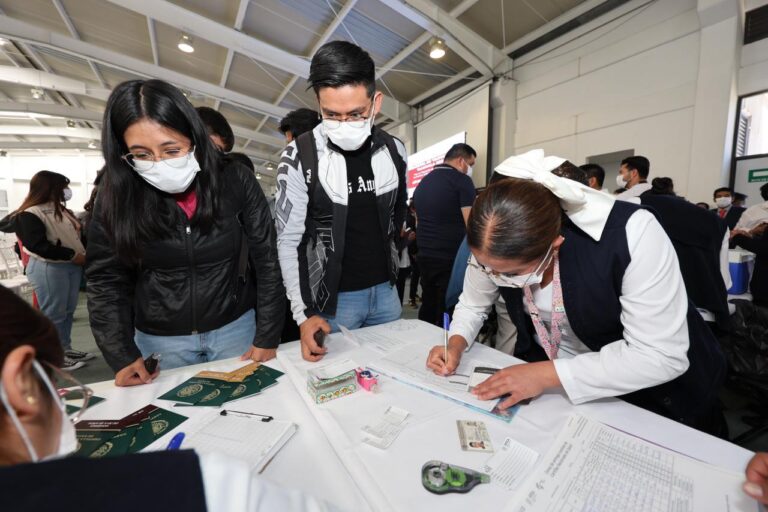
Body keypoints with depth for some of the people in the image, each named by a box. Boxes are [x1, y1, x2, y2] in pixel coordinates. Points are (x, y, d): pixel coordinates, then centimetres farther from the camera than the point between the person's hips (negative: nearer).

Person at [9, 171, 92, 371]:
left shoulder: (62, 210, 14)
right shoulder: (29, 215, -11)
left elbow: (78, 234, 17)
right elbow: (39, 246, -20)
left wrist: (84, 254, 1)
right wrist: (73, 255, -19)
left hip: (72, 266, 8)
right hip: (48, 268, -8)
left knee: (68, 311, 14)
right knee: (53, 314, 0)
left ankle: (65, 348, 26)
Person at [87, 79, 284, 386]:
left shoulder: (236, 182, -14)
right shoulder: (117, 194, -9)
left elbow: (266, 260, -11)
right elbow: (106, 281, -1)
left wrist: (267, 337, -10)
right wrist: (123, 355, -10)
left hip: (236, 327, 0)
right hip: (159, 339, 1)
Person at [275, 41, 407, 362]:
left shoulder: (394, 151, -2)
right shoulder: (299, 157, -14)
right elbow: (289, 242, -12)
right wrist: (304, 313, -15)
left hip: (385, 289, 4)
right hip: (333, 298, -3)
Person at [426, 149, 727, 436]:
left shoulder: (629, 233, -33)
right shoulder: (493, 247, -20)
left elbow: (663, 356, -28)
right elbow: (472, 304, -4)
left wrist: (547, 374, -33)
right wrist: (456, 344, -21)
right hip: (544, 369, 2)